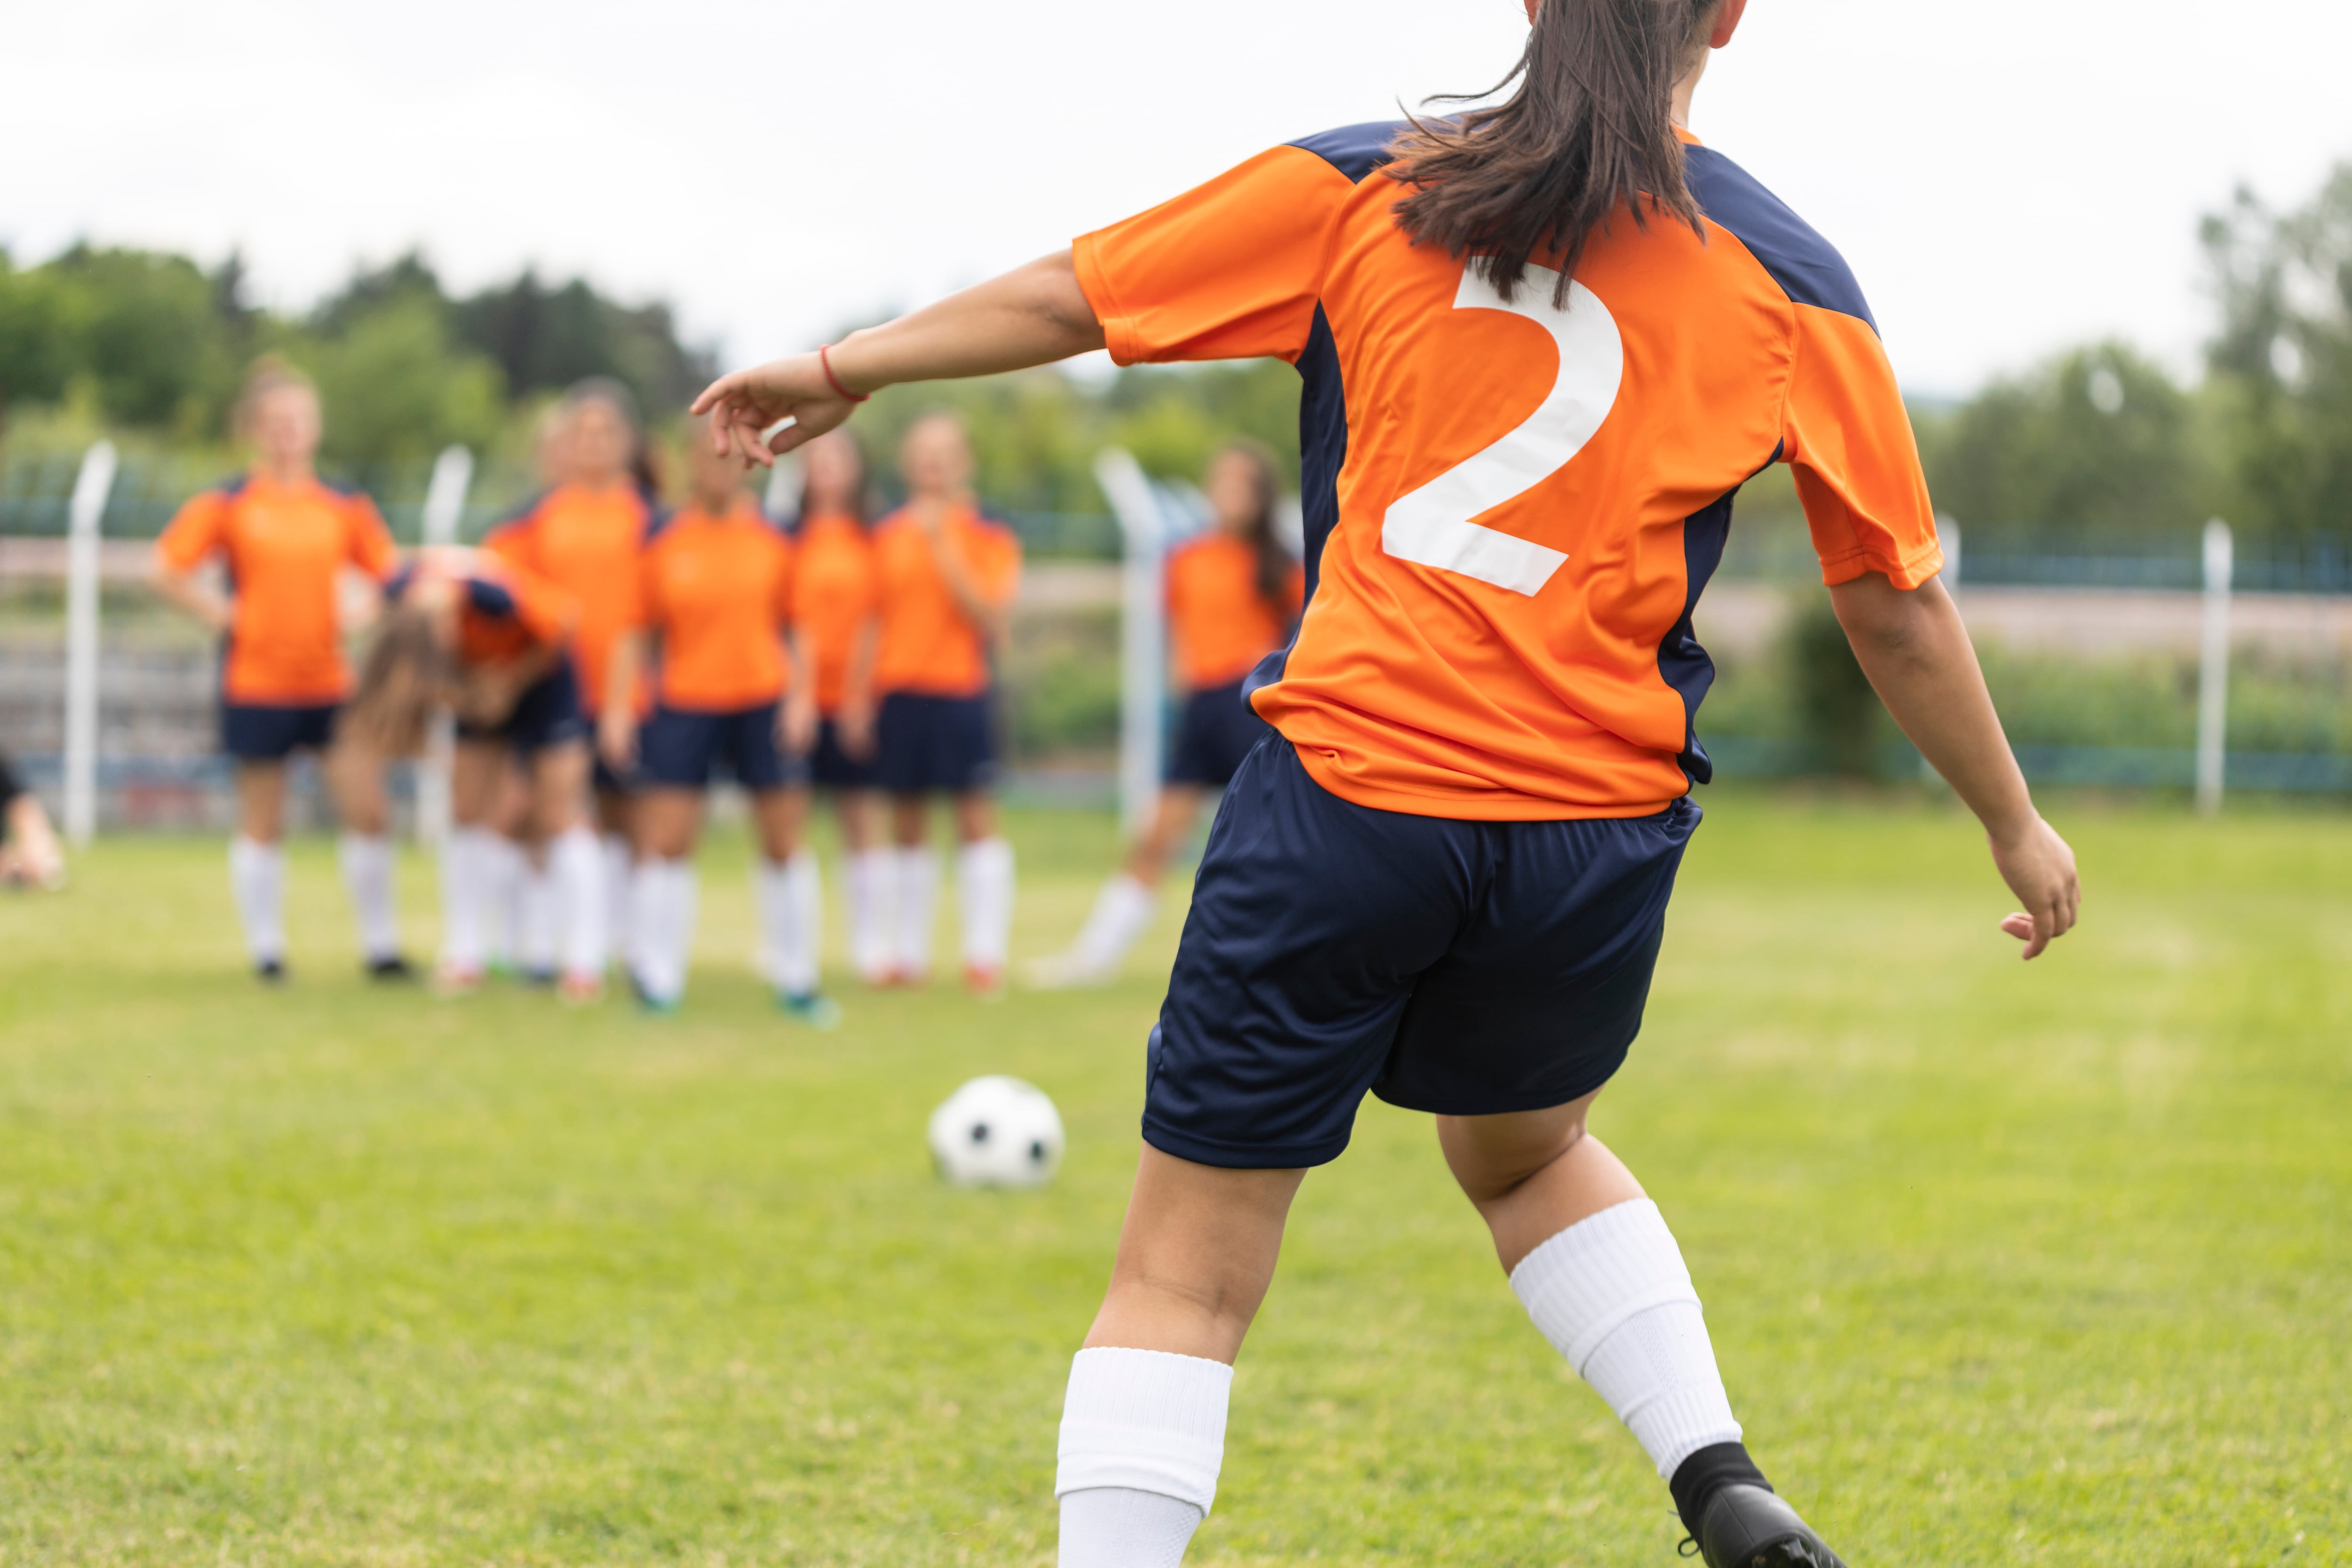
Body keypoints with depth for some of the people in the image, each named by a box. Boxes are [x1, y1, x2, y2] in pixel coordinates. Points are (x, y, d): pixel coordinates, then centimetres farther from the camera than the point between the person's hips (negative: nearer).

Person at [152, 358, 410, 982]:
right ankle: (266, 949, 15)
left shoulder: (345, 506, 5)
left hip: (331, 683, 2)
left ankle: (380, 943, 7)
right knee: (263, 823, 4)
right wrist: (224, 615, -9)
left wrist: (360, 619, -5)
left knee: (369, 811, -4)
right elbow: (170, 571, -3)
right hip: (255, 687, -2)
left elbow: (385, 574, 12)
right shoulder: (227, 503, -3)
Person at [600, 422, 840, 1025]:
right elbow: (635, 630, 5)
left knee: (785, 842, 2)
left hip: (764, 703, 1)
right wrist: (618, 707, -1)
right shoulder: (662, 541, 2)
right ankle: (657, 980, 4)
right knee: (665, 843, -5)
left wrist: (801, 697, -2)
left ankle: (796, 981, 13)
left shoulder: (775, 537, 4)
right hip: (683, 704, -1)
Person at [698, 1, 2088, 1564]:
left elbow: (1071, 295, 7)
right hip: (1597, 833, 2)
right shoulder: (1790, 278, 3)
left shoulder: (1368, 189, 2)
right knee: (1527, 1147, 31)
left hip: (1349, 790, -2)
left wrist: (845, 369, 22)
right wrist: (2016, 824, 21)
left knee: (1185, 1273, 6)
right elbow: (1900, 608, 8)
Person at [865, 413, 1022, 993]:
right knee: (906, 824, 7)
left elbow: (991, 620, -11)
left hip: (961, 691, -3)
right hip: (897, 692, 3)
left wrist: (944, 553, -17)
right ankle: (911, 952, 14)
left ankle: (985, 952, -4)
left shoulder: (990, 538, 1)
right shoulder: (887, 536, 9)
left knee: (975, 816, -5)